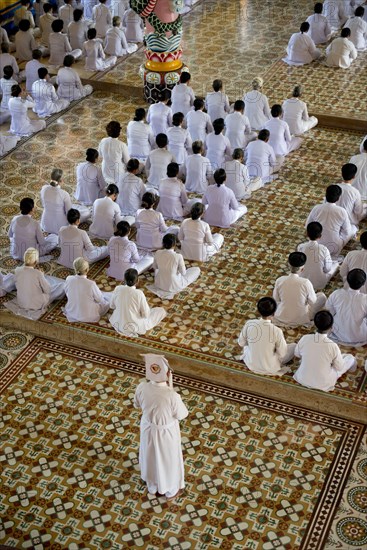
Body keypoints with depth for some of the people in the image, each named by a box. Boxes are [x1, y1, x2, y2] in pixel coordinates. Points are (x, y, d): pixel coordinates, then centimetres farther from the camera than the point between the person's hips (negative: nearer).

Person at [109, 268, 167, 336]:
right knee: (161, 311, 5)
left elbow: (112, 306, 4)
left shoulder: (117, 289, -12)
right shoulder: (139, 293, -24)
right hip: (134, 327, -5)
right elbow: (146, 315, -15)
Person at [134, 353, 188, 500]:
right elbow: (182, 415, -17)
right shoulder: (172, 396, -38)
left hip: (148, 428, 4)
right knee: (168, 460, 25)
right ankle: (171, 491, 51)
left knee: (151, 457, 31)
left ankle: (152, 487, 56)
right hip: (166, 432, -3)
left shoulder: (142, 388, -25)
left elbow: (137, 405, -3)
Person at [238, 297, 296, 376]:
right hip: (270, 369, -3)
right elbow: (282, 354, -13)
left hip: (251, 365, 4)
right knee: (293, 346, 15)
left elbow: (241, 343, -2)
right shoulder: (276, 331, -26)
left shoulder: (249, 324, -19)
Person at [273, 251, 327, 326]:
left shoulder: (279, 280, -16)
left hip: (281, 319, 3)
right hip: (301, 320, -2)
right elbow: (313, 302, -8)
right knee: (322, 296, 15)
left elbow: (276, 299, 0)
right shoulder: (306, 283, -22)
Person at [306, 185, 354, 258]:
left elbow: (308, 225, 2)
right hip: (334, 247, -4)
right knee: (352, 229, 22)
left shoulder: (316, 208, -13)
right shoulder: (342, 211, -18)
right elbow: (347, 232, -7)